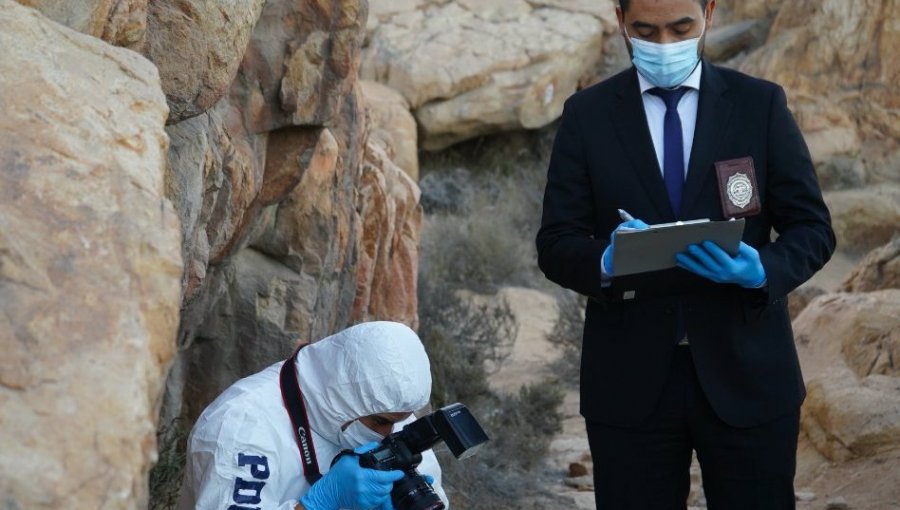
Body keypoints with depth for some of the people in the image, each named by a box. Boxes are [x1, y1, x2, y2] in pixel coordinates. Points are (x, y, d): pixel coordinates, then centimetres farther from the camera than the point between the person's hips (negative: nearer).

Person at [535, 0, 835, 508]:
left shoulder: (761, 104, 3)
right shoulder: (587, 114, 4)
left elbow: (813, 228, 2)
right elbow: (556, 244, 1)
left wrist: (762, 270, -19)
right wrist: (608, 260, -22)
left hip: (746, 375, 0)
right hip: (630, 383, 0)